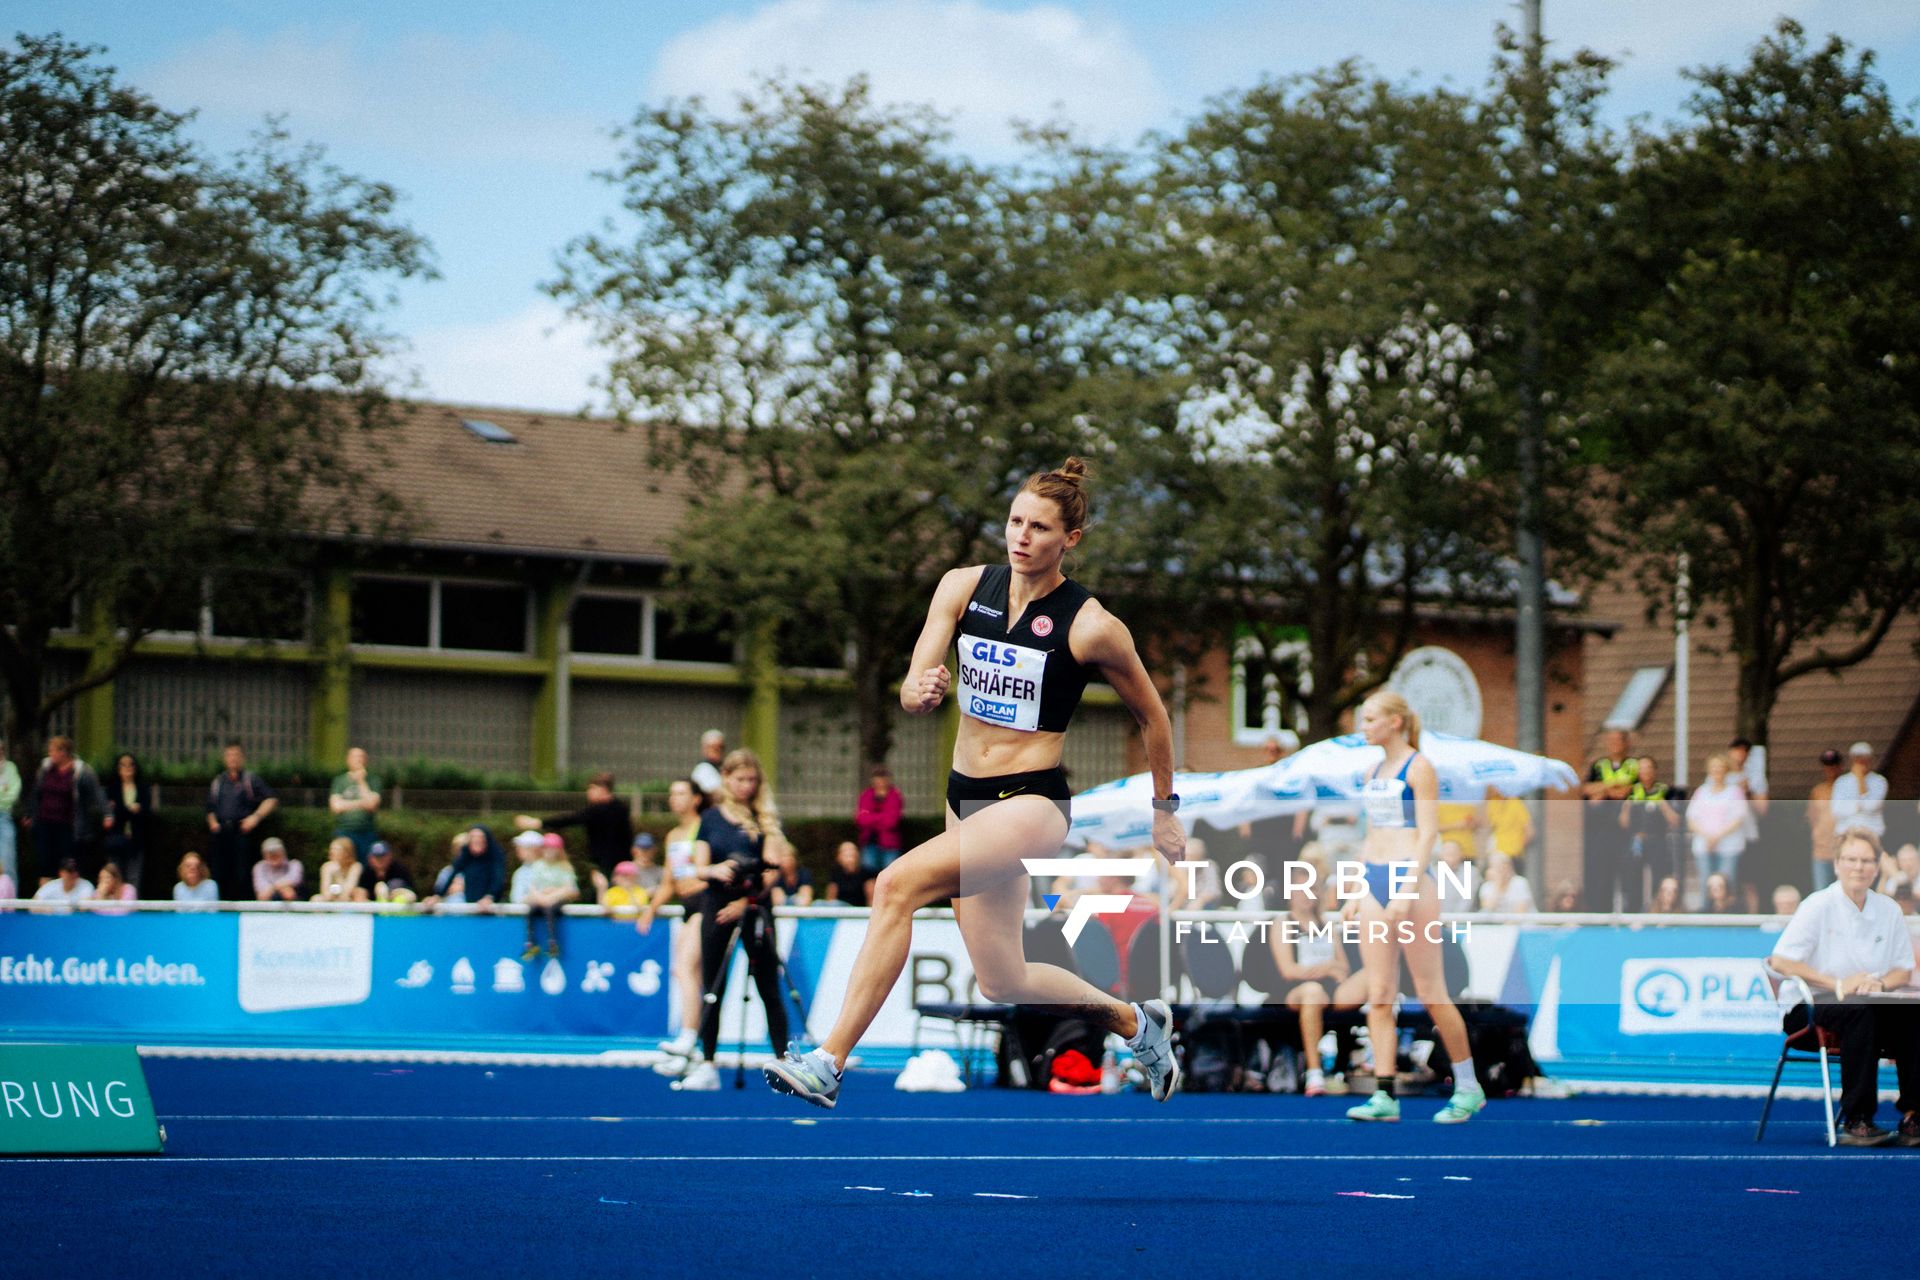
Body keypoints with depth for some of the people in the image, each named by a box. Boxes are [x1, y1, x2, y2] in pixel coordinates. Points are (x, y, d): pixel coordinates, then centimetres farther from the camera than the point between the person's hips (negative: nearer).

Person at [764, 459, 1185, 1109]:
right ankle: (1137, 1023, 39)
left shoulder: (1091, 626, -11)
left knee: (899, 884, -27)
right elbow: (914, 687, -6)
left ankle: (830, 1062, -27)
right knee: (1004, 984, 14)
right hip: (966, 798, 6)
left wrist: (1164, 807, 12)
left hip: (1033, 803, -6)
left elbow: (1153, 717, 4)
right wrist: (919, 691, -30)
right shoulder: (964, 587, 1)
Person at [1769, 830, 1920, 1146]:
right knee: (1858, 1013, -37)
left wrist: (1880, 983, -9)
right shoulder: (1819, 906, -3)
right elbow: (1780, 962, -10)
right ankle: (1855, 1121, -36)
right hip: (1813, 1008, -4)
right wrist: (1837, 984, -17)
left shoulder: (1888, 910, 11)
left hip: (1870, 1006, 5)